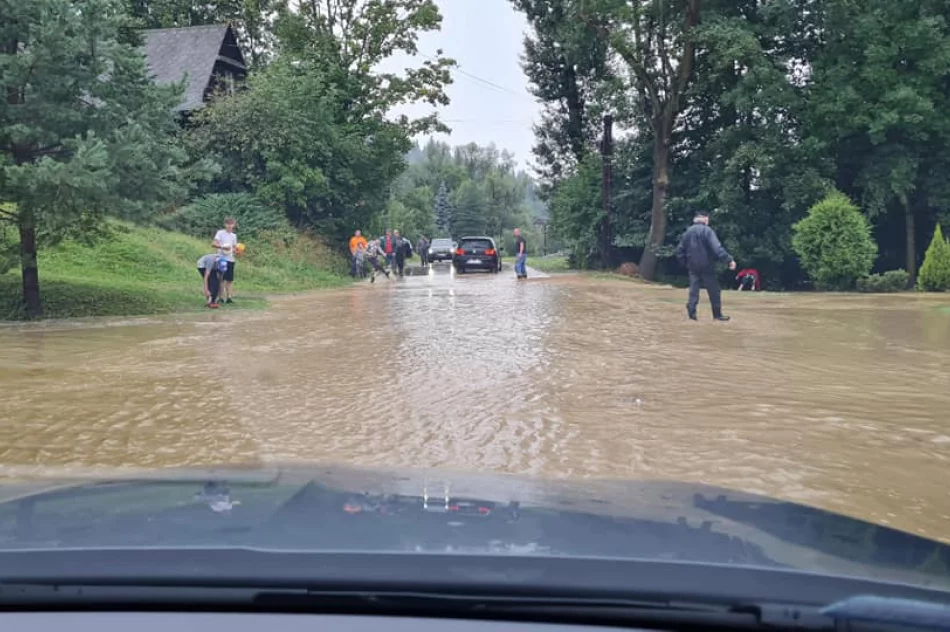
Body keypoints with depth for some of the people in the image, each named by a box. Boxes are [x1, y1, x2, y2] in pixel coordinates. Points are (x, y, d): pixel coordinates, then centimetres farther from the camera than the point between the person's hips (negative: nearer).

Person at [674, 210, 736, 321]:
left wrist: (685, 262, 19)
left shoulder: (688, 232, 8)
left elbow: (680, 250, 11)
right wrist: (729, 259, -24)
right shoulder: (707, 230, -11)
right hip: (706, 266, -5)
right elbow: (717, 248, -22)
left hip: (693, 266, 5)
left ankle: (691, 312, -6)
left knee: (694, 290, 6)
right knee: (714, 291, 5)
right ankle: (717, 314, 9)